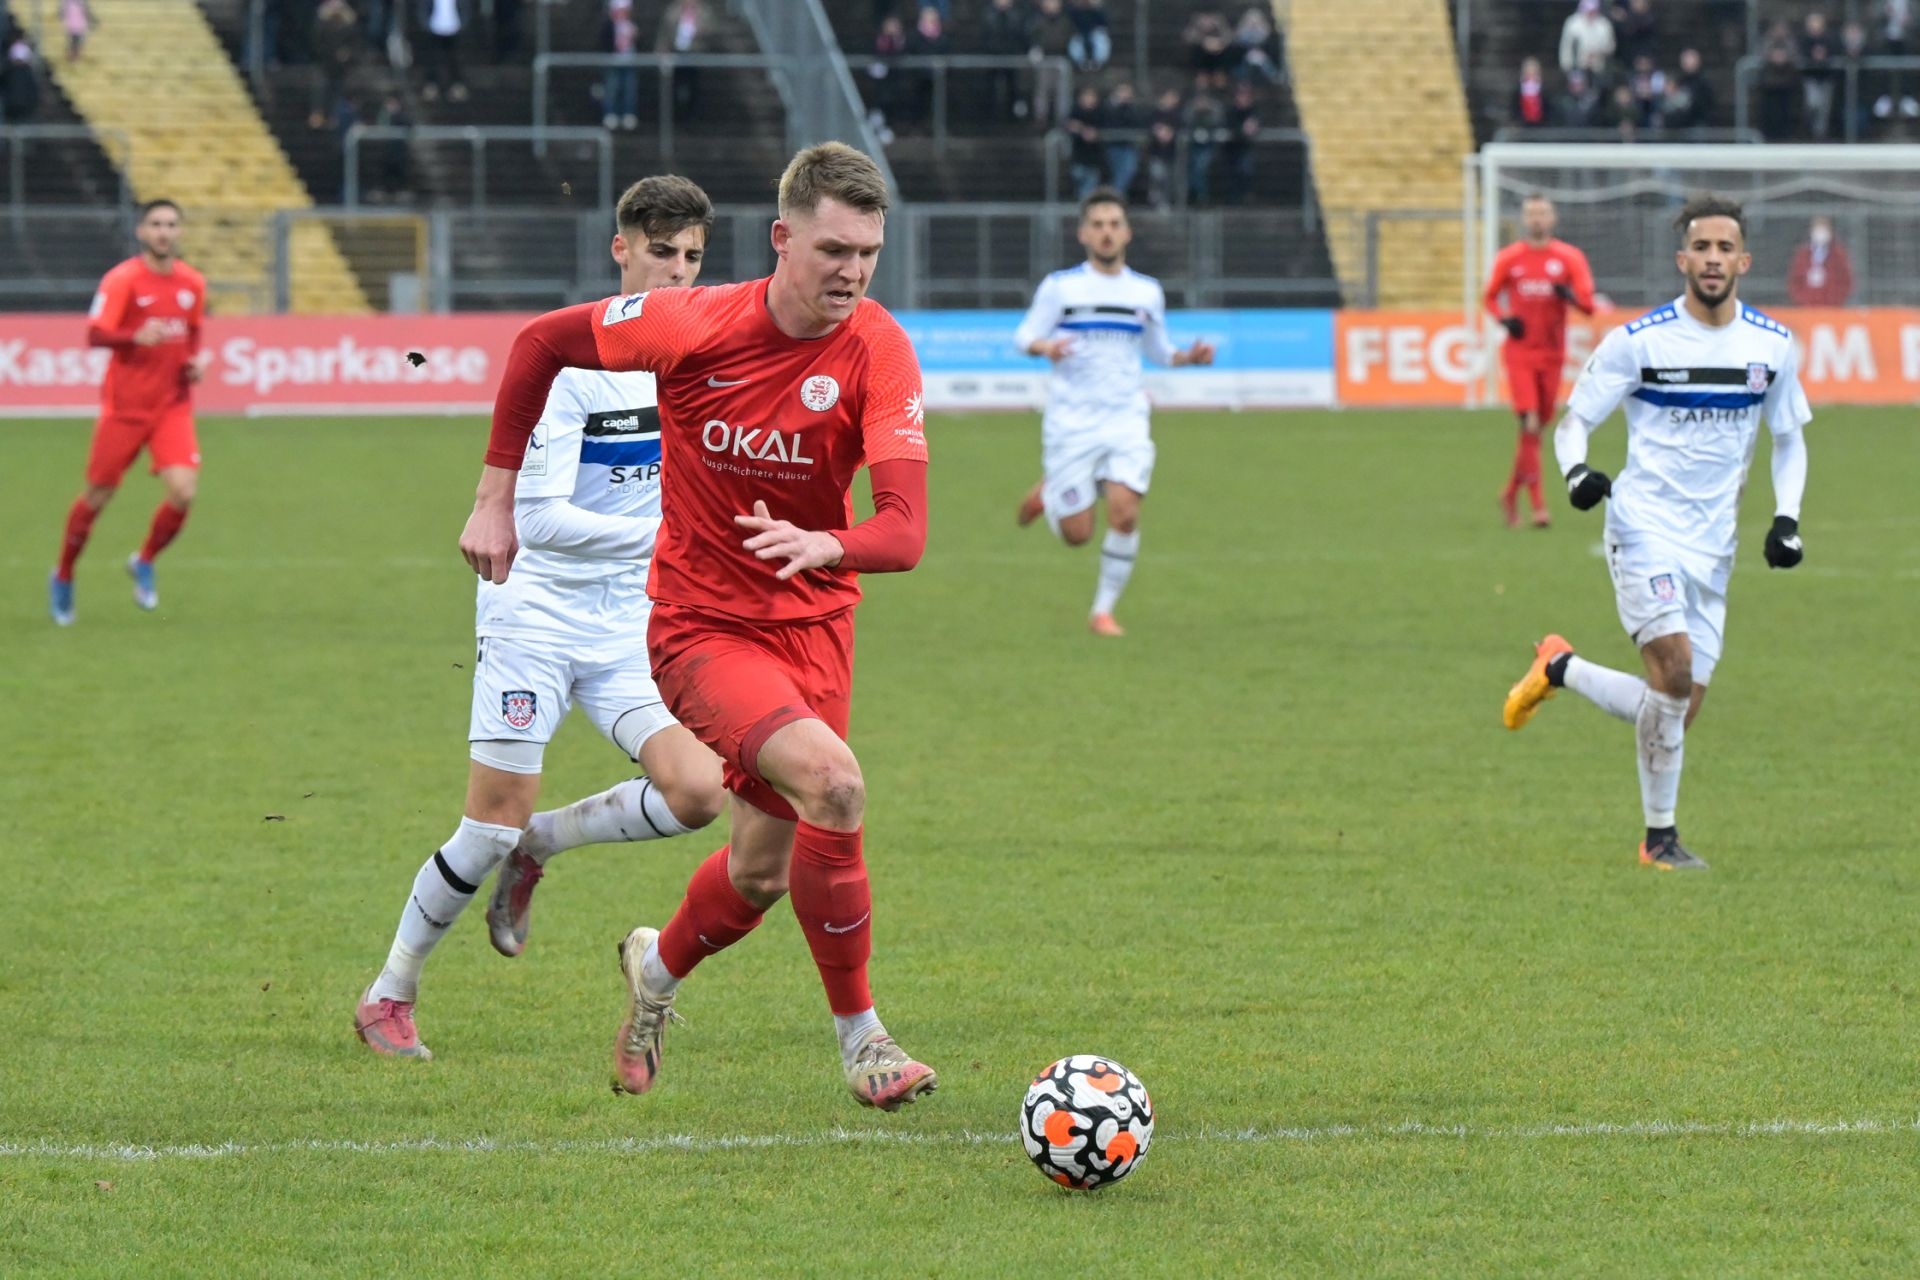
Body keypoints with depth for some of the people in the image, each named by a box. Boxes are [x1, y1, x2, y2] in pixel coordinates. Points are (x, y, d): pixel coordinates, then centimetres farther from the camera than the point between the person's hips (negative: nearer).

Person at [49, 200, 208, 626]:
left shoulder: (193, 284, 6)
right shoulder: (122, 280, -10)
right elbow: (95, 336, -19)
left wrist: (198, 361, 3)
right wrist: (137, 337, -37)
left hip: (173, 407, 3)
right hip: (124, 407, -3)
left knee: (183, 493, -14)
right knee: (97, 496, 5)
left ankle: (144, 563, 13)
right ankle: (63, 578, 28)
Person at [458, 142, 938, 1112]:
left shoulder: (877, 352, -15)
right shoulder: (697, 325, -18)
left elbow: (903, 532, -25)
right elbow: (540, 343, -1)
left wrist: (823, 544, -46)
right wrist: (496, 499, -1)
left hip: (814, 622, 4)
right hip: (700, 623, -4)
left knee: (764, 870, 11)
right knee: (831, 781, -27)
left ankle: (659, 966, 46)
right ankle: (859, 1033, -12)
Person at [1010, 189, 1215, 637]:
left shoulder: (1147, 292, 8)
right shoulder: (1060, 287, -2)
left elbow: (1158, 350, 20)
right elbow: (1024, 336, -4)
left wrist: (1189, 357, -1)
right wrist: (1044, 347, -27)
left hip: (1126, 420, 2)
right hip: (1071, 422, -2)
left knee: (1125, 513, -19)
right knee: (1077, 534, -2)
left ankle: (1103, 611, -3)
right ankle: (1049, 492, 34)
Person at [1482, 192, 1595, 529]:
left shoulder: (1569, 258, 1)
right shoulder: (1508, 258, 2)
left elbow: (1588, 305, -3)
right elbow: (1490, 297, 14)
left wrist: (1569, 296, -25)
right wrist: (1503, 319, -7)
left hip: (1552, 354, 2)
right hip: (1520, 353, -2)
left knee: (1538, 425, 8)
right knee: (1529, 425, -15)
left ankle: (1512, 493, 29)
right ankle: (1537, 504, -15)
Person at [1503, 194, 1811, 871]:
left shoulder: (1773, 346, 3)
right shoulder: (1639, 340, -8)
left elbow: (1789, 439, 17)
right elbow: (1573, 421, -1)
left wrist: (1786, 518, 3)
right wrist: (1576, 471, -23)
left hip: (1711, 546, 5)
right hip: (1645, 527, -5)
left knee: (1679, 711, 4)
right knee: (1675, 668, -23)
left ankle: (1559, 670, 30)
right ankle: (1660, 836, -5)